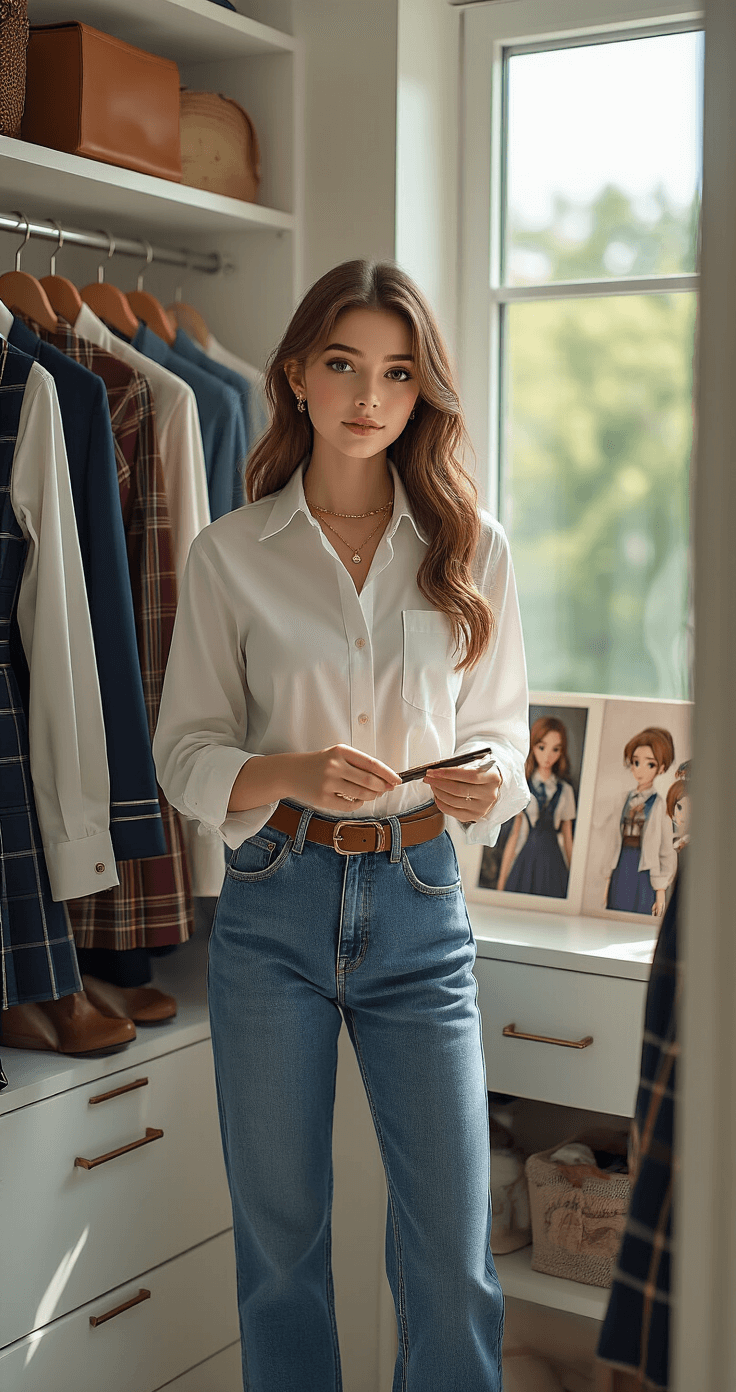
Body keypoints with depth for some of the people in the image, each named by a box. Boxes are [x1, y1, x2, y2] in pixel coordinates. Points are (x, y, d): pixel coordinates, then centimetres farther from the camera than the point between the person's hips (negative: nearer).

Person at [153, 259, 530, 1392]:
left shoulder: (470, 547, 3)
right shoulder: (231, 553, 0)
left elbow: (500, 732, 9)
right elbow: (186, 753, 0)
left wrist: (488, 783, -14)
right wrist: (292, 771, -19)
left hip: (419, 903, 1)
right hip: (274, 905, 0)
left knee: (452, 1255, 3)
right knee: (279, 1238, 12)